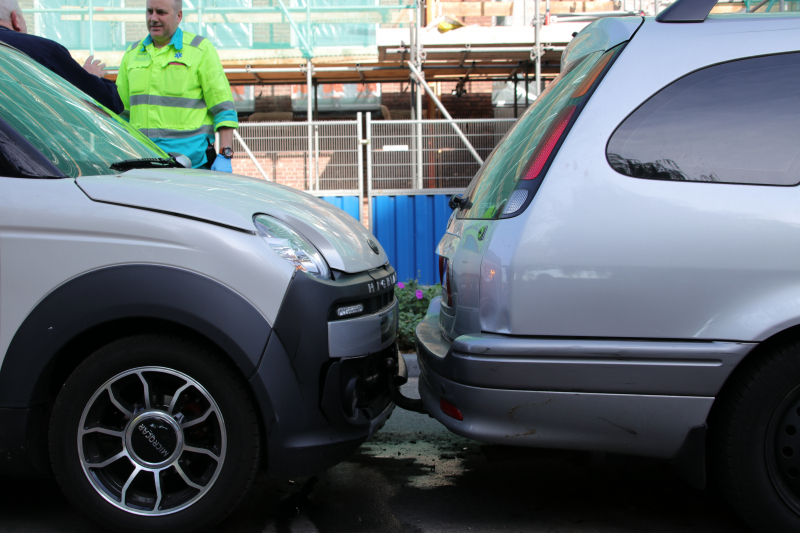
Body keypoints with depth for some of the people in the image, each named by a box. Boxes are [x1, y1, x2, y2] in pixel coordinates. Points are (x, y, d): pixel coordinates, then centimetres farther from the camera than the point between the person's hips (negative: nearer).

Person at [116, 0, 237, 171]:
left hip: (191, 159, -4)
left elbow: (223, 108, -2)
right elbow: (122, 110, 22)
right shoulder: (132, 54, 17)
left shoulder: (201, 50, 3)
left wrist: (225, 156, -11)